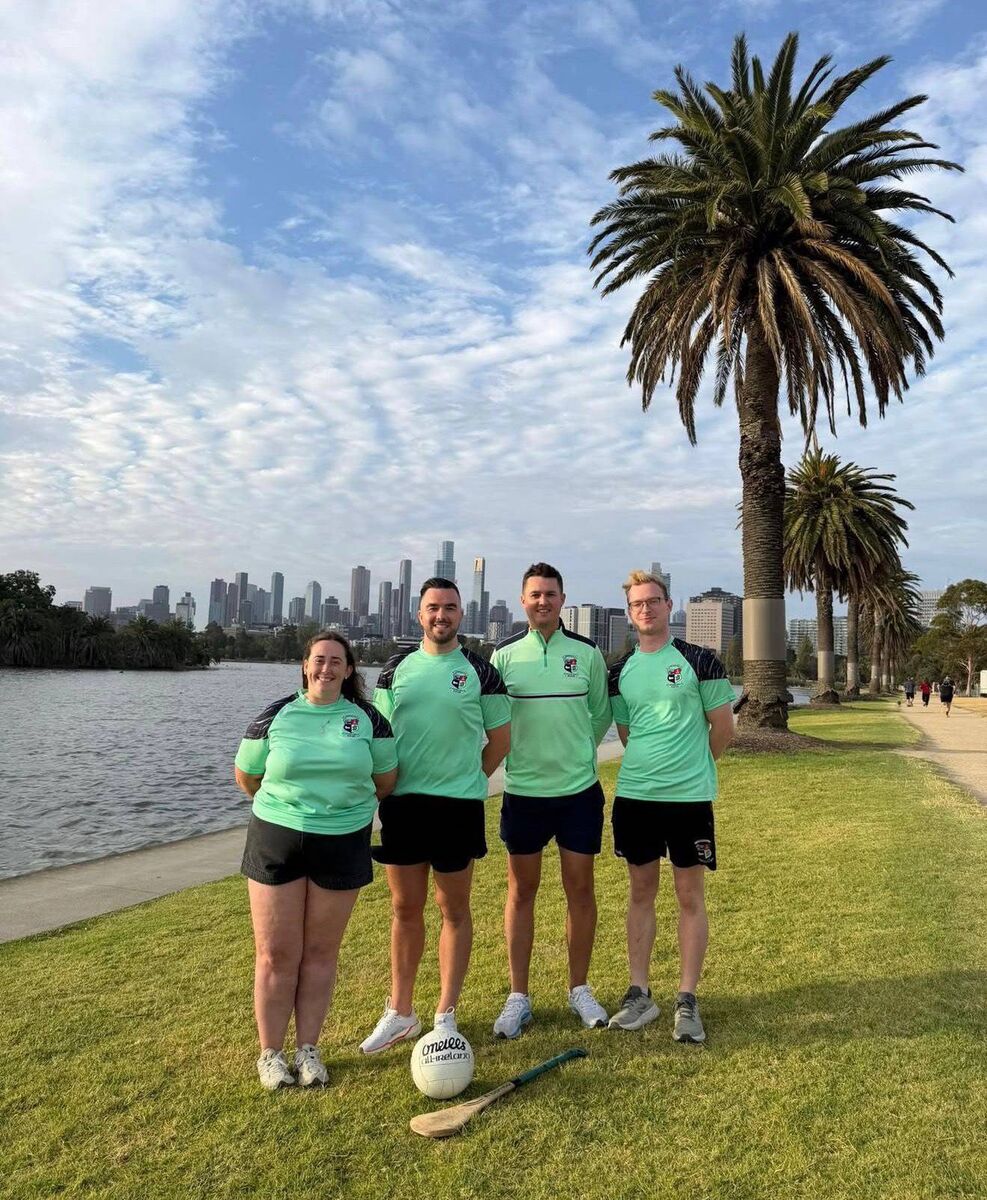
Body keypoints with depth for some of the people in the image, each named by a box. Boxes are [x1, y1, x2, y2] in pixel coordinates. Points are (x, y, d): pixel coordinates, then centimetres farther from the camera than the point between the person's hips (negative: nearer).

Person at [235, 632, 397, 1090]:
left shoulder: (368, 719, -1)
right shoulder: (275, 716, -2)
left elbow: (386, 777, 10)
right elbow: (246, 776, 9)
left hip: (343, 844, 1)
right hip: (276, 841, 0)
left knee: (321, 953, 10)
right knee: (276, 955, 5)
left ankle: (308, 1048, 25)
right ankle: (270, 1053, 21)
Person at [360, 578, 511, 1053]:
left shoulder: (481, 672, -1)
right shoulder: (396, 668, 7)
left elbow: (500, 739, 5)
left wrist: (467, 780, 2)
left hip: (458, 804, -2)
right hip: (401, 801, 3)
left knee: (454, 909, 7)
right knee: (404, 909, 12)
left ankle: (446, 1015, 20)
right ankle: (400, 1012, 26)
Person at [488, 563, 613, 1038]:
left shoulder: (587, 652, 0)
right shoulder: (504, 654, -1)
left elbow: (601, 714, 10)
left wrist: (575, 751, 9)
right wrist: (525, 754, 4)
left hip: (580, 789, 0)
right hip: (522, 790, 0)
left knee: (580, 888, 8)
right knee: (521, 891, 7)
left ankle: (579, 989, 26)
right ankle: (518, 996, 20)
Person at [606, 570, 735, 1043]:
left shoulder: (699, 660, -4)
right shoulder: (620, 671, 7)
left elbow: (723, 727, 1)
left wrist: (689, 765, 9)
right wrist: (651, 765, 11)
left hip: (689, 796, -3)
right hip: (634, 794, 4)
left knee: (690, 896, 5)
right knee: (641, 892, 11)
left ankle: (687, 1001, 16)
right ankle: (639, 993, 22)